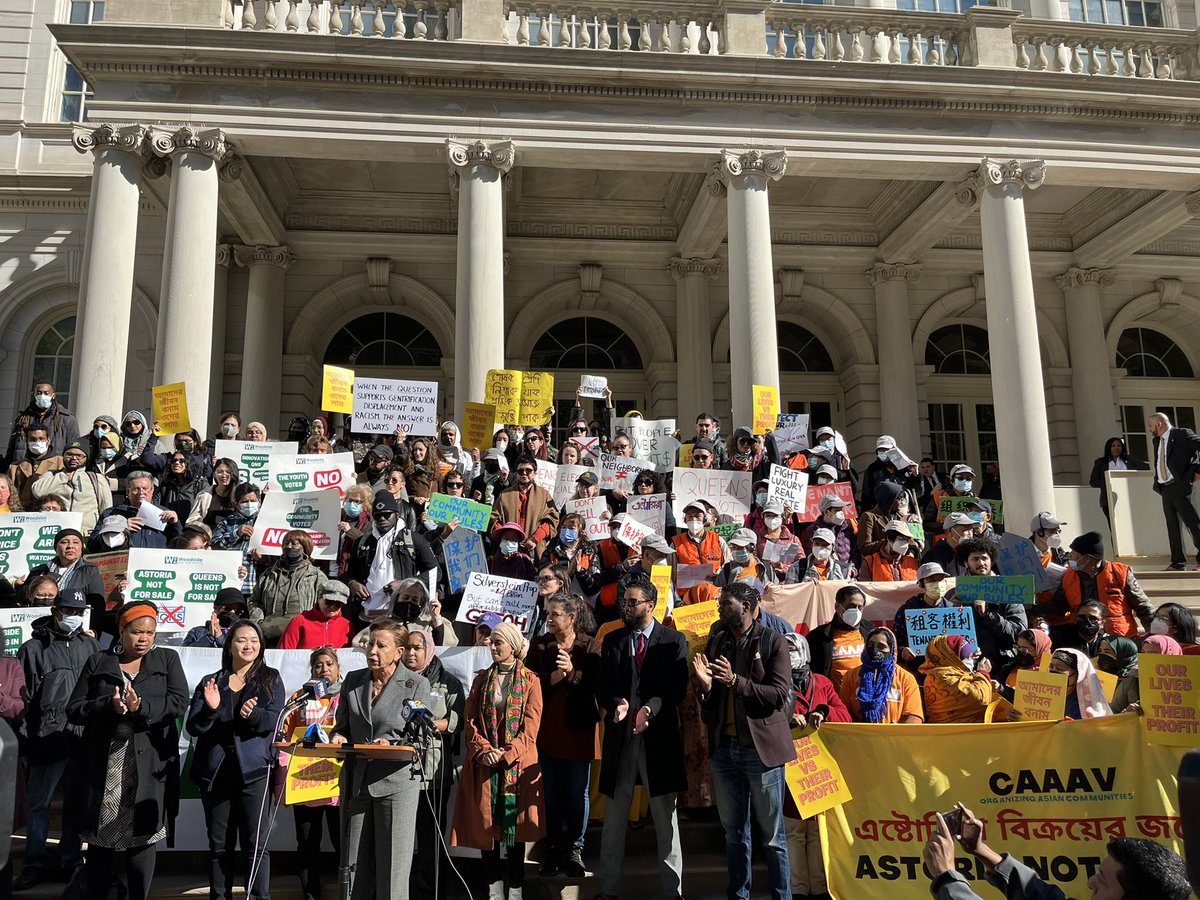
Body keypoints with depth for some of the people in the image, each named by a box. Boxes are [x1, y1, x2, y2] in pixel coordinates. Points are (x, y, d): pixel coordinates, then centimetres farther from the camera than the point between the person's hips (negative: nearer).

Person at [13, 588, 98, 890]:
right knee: (39, 803, 7)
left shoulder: (90, 646, 10)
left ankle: (71, 860, 24)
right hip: (48, 739, -2)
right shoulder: (34, 648, 1)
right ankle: (36, 864, 21)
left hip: (84, 740, 2)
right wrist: (25, 736, -7)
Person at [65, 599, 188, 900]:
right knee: (99, 840, 9)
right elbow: (74, 710, 3)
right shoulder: (98, 662, 9)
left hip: (148, 768, -1)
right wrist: (110, 706, -15)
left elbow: (179, 702, -5)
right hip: (102, 767, 1)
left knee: (143, 838, 3)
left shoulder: (168, 659, 8)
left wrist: (141, 706, -20)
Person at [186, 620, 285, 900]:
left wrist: (252, 714, -25)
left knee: (255, 844, -4)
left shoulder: (270, 679, 6)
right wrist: (210, 709, -17)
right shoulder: (210, 682, 10)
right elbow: (193, 726, 2)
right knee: (219, 845, 10)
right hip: (215, 770, 2)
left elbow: (273, 720, -5)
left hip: (253, 769, -2)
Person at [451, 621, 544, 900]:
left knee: (515, 823, 3)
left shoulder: (530, 681, -1)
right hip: (484, 764, 3)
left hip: (517, 763, -3)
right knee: (486, 823, 5)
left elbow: (530, 727, -6)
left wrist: (506, 753, -16)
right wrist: (485, 750, -12)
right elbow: (471, 721, 4)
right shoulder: (481, 679, 9)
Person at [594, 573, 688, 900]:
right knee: (614, 817, 11)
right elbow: (602, 687, 6)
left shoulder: (673, 640, 0)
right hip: (619, 736, 3)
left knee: (666, 818, 7)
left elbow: (679, 688, -6)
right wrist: (616, 705, -15)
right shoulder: (612, 640, 9)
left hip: (659, 735, -3)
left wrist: (652, 707, -22)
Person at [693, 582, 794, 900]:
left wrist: (736, 681, -23)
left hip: (761, 748, -5)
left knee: (772, 835, 5)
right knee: (734, 833, 15)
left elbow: (780, 695, -15)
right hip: (724, 748, 5)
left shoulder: (772, 642, -6)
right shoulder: (716, 641, 9)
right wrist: (705, 684, -8)